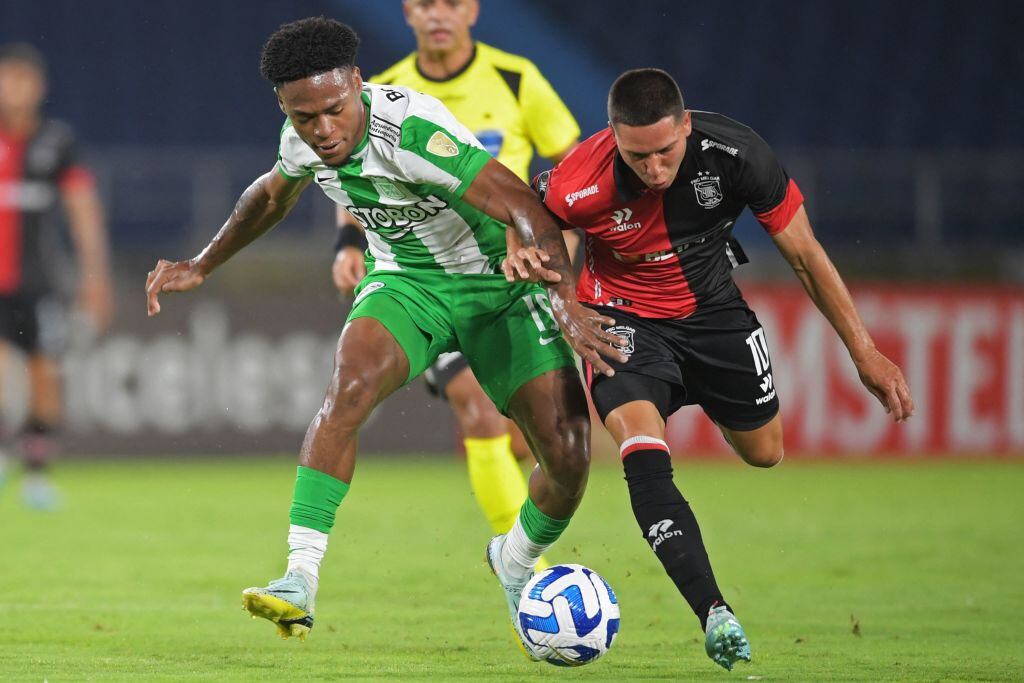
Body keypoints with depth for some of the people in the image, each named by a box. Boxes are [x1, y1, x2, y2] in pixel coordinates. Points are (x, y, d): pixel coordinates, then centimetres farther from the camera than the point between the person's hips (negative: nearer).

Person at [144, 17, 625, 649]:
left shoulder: (411, 132, -32)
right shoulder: (305, 141, -11)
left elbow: (528, 212, -37)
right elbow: (274, 194, 16)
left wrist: (566, 305, -49)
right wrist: (201, 266, 22)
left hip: (500, 282, -4)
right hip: (407, 283, 4)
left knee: (569, 458, -13)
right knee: (350, 385, -29)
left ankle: (517, 559, 22)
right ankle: (299, 581, -32)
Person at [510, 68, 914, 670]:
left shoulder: (736, 155, -27)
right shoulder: (582, 184, -31)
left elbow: (805, 255, -14)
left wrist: (865, 353, -11)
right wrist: (523, 252, -30)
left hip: (711, 306, 3)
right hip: (625, 316, -3)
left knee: (764, 452, 16)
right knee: (643, 456, -27)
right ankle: (714, 614, -30)